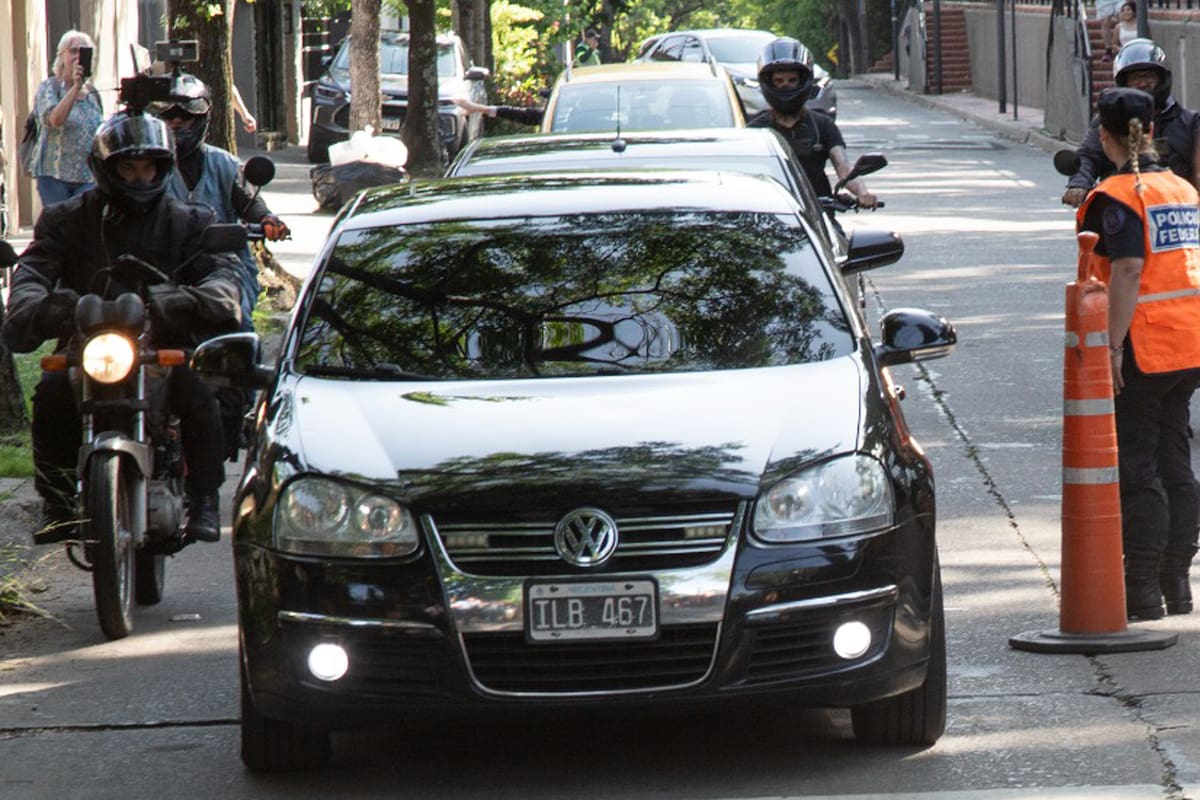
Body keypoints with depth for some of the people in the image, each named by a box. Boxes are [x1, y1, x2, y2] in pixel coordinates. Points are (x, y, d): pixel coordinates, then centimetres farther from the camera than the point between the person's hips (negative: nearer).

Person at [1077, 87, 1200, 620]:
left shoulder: (1116, 196, -11)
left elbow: (1128, 271, -20)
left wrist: (1112, 346, -21)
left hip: (1143, 346, -8)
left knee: (1135, 468, -3)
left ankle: (1142, 592, -3)